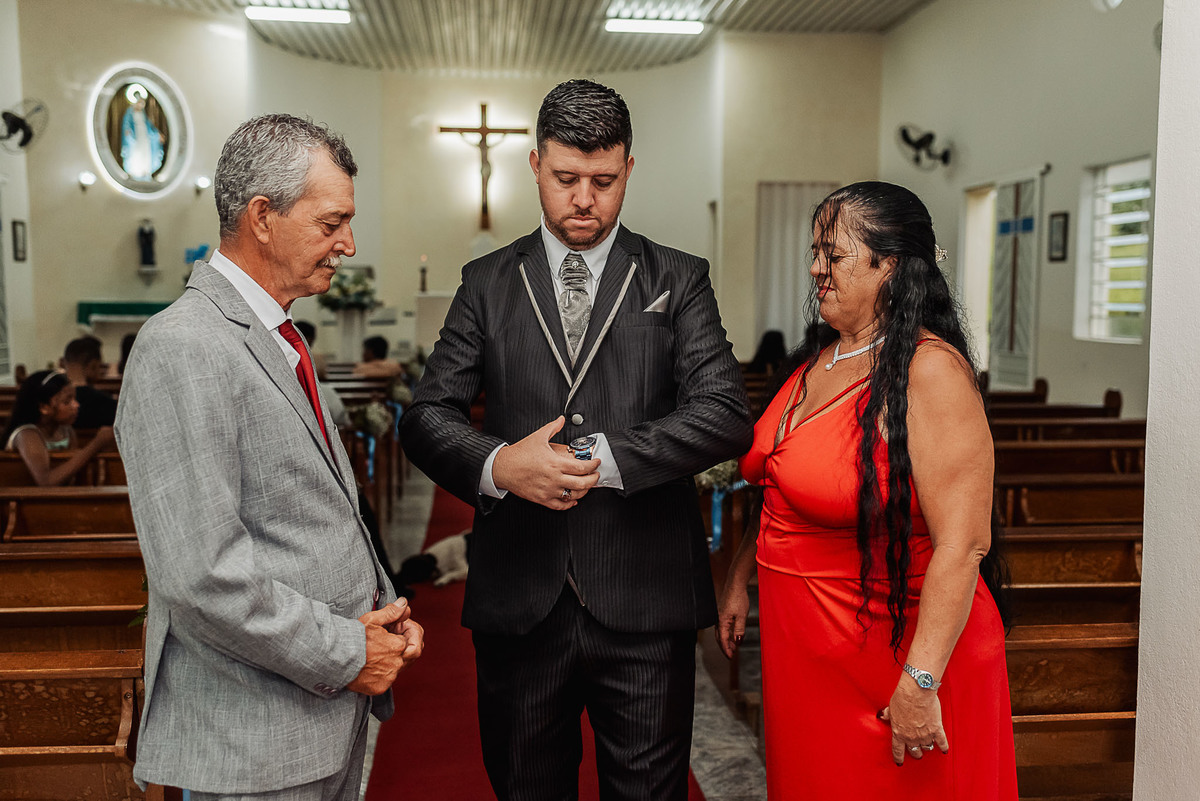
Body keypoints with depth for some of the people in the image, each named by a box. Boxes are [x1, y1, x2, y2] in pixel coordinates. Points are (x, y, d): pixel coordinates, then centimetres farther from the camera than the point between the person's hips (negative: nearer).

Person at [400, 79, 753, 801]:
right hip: (518, 604, 2)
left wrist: (599, 458, -16)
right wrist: (498, 464, -17)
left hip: (644, 605, -1)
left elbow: (727, 416, -7)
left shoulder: (680, 281, 4)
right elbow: (427, 416, 3)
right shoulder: (487, 283, 9)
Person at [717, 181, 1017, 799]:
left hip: (891, 654, -7)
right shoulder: (817, 358, 6)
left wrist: (920, 683, -25)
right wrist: (740, 578, 15)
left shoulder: (928, 369, -20)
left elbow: (962, 544, -25)